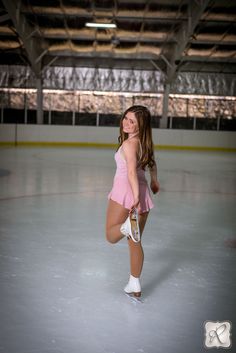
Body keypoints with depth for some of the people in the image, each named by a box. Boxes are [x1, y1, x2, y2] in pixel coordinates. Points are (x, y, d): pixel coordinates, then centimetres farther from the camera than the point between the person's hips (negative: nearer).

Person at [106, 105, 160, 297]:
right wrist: (154, 181, 42)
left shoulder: (129, 143, -14)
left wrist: (136, 196, -37)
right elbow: (152, 164, 26)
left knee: (111, 236, 8)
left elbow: (132, 171, -28)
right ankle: (135, 286, 25)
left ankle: (127, 225, -27)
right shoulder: (145, 143, 9)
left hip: (124, 190, -7)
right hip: (144, 192, 7)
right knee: (135, 242, 16)